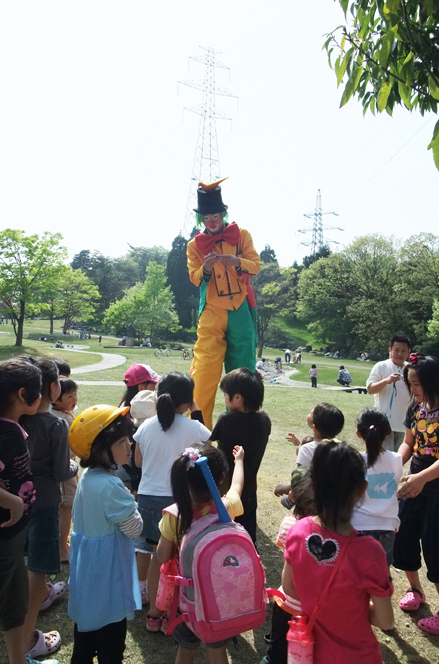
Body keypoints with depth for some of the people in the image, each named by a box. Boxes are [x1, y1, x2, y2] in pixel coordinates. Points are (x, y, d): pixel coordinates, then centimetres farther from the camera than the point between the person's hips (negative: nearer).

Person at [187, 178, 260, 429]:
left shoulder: (242, 235, 7)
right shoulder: (195, 245, 8)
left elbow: (256, 265, -1)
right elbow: (194, 278, 2)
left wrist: (237, 261, -21)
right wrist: (205, 268, -19)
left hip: (241, 311, 1)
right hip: (211, 313, -1)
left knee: (242, 366, 5)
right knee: (204, 367, -8)